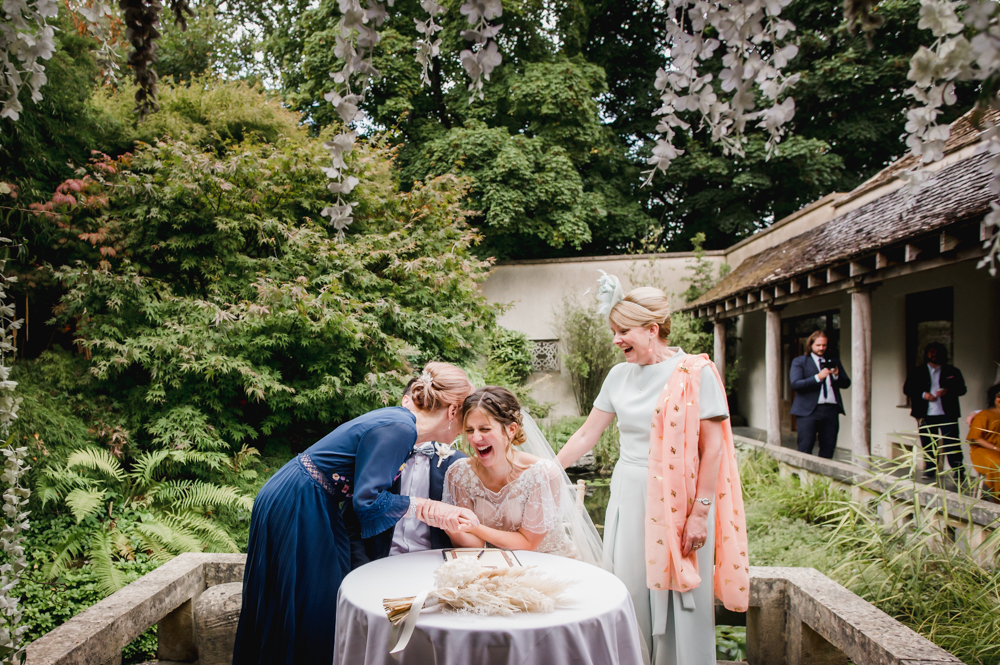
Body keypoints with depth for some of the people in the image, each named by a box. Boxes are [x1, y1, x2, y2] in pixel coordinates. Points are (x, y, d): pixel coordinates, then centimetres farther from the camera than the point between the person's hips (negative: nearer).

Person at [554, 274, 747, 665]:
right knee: (629, 595, 10)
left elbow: (712, 449, -10)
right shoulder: (619, 375, 7)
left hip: (677, 500, -5)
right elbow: (587, 435, 12)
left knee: (676, 600, 2)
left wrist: (700, 513, -13)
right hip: (628, 497, 5)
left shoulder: (696, 373, -8)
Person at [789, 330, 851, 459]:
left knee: (828, 448, 5)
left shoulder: (834, 362, 18)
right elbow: (795, 384, -10)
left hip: (831, 410, 4)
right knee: (805, 448, -5)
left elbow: (846, 383, 14)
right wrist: (818, 377, -19)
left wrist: (837, 375, -7)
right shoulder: (799, 362, 4)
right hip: (809, 410, -4)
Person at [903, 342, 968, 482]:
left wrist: (948, 391, -13)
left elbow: (962, 389, 7)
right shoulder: (918, 372, 10)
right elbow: (907, 389, 5)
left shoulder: (952, 372, 10)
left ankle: (958, 471, 1)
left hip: (948, 414, -1)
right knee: (928, 444, 5)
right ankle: (930, 469, 15)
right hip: (926, 414, 1)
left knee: (952, 443, -5)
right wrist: (923, 394, -11)